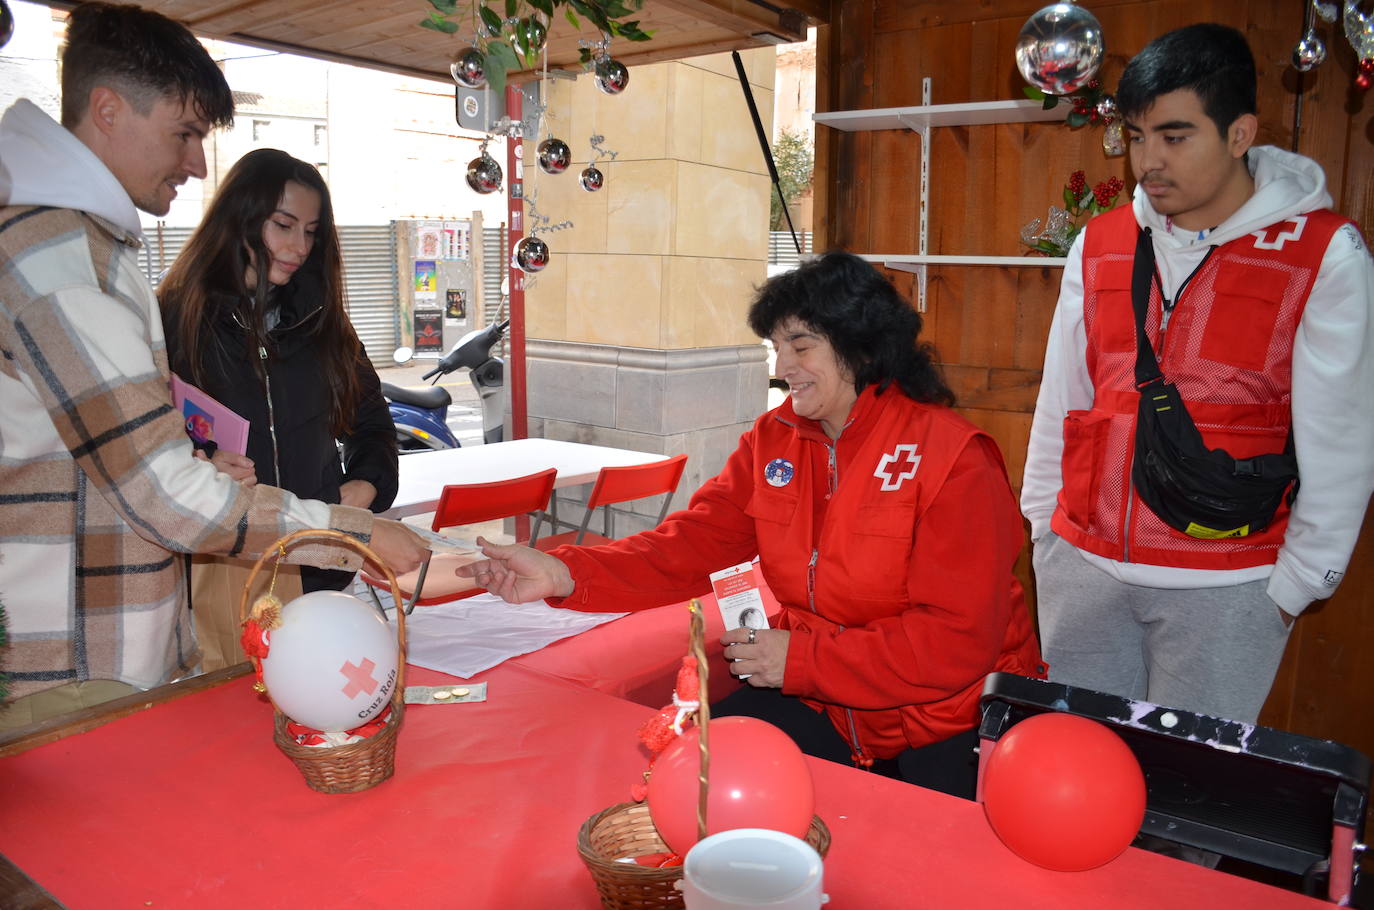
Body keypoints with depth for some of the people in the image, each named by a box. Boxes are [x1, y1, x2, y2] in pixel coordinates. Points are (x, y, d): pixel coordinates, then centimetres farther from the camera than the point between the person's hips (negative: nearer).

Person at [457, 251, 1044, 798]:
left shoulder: (952, 459, -14)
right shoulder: (772, 440, 4)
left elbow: (957, 642, -18)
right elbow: (690, 545, -3)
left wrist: (800, 659, -19)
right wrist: (563, 573, -18)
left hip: (953, 729, -4)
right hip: (818, 704, 5)